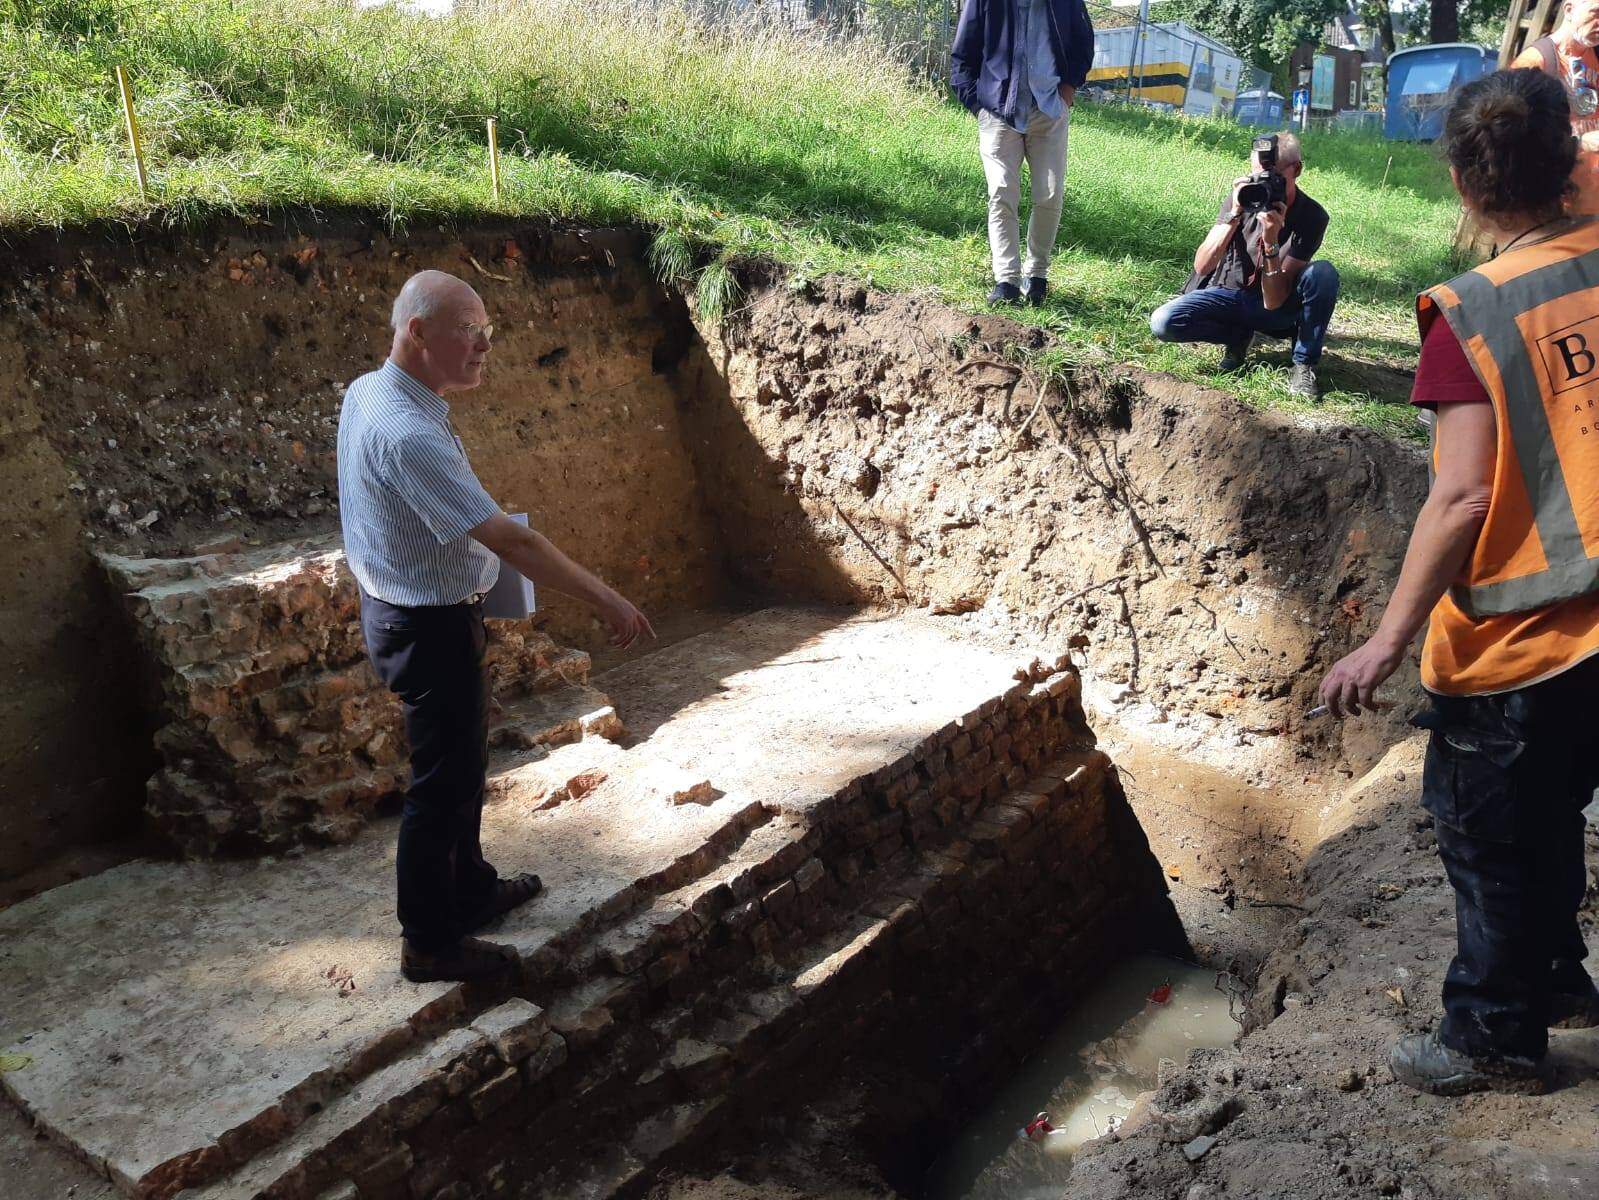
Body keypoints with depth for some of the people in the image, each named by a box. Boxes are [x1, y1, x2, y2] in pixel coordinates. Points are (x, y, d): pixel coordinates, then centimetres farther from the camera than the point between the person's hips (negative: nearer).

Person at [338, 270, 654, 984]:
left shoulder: (366, 393, 2)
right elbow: (509, 541, -30)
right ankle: (430, 944, 20)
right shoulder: (409, 434, -30)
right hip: (431, 625, -10)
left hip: (399, 607, 10)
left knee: (461, 760, 23)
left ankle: (470, 890, 41)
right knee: (444, 781, 4)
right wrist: (607, 601, -24)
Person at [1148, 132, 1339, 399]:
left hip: (1279, 308, -2)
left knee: (1324, 273, -32)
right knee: (1162, 322, -26)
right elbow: (1202, 266, -23)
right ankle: (1239, 335, 2)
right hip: (1228, 294, 2)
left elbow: (1273, 302, -25)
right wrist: (1234, 216, -33)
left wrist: (1271, 240, -37)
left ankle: (1304, 364, -13)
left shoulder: (1312, 217, -19)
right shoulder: (1243, 198, -12)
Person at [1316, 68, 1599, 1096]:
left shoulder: (1472, 313, -18)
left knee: (1490, 839, 11)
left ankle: (1495, 1036, 27)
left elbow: (1465, 496, -22)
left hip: (1513, 638, -6)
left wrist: (1392, 637, -18)